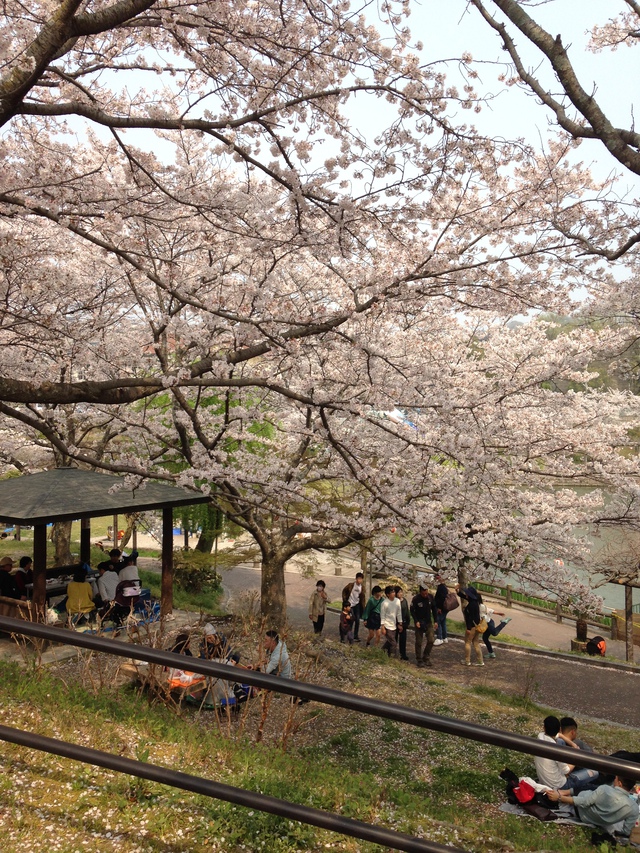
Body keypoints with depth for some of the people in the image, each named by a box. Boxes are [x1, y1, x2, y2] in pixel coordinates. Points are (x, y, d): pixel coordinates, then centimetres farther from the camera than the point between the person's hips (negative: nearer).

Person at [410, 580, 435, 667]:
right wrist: (416, 621, -15)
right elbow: (412, 611, -7)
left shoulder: (430, 597, -7)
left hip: (428, 622, 3)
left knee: (431, 640, -2)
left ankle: (426, 658, 15)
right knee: (419, 642, 2)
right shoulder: (416, 599, -17)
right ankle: (419, 660, 13)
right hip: (419, 623, -3)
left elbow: (433, 609, 5)